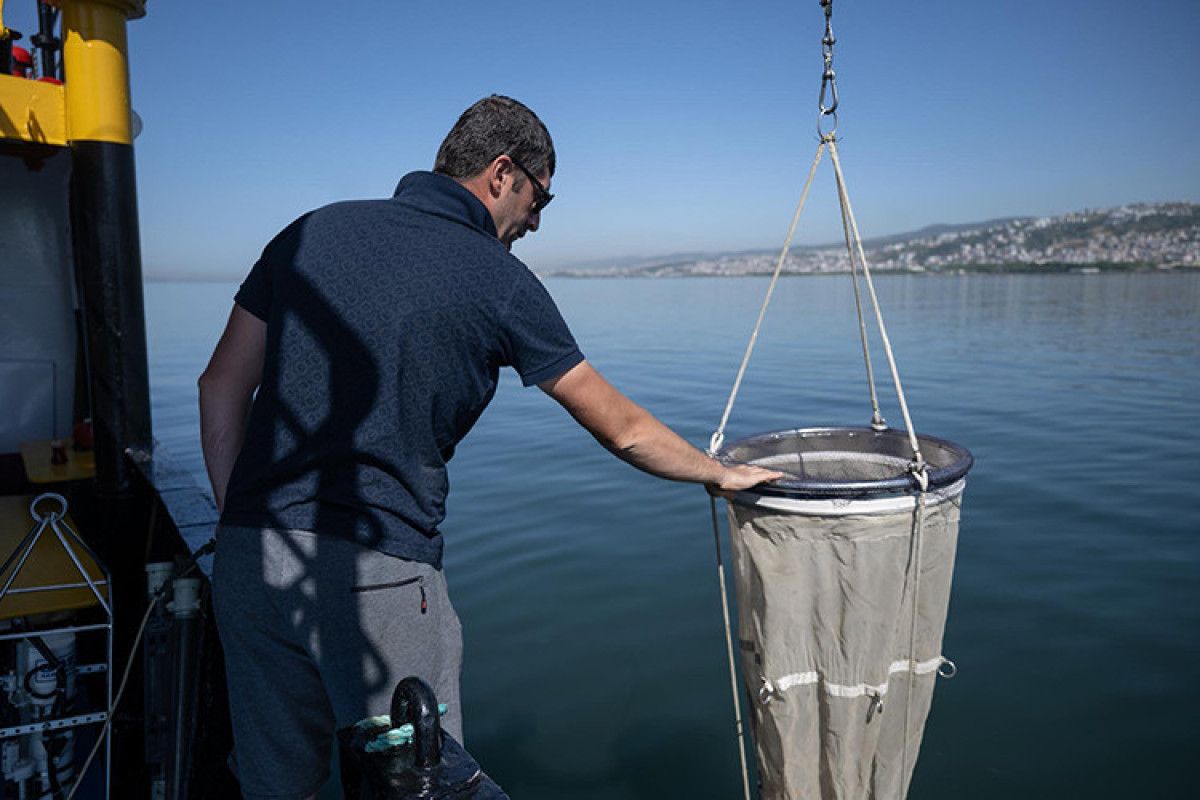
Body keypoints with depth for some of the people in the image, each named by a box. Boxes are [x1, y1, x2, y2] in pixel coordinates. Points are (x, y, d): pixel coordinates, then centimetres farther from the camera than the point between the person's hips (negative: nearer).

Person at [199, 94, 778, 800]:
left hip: (251, 558, 6)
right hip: (379, 574, -5)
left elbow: (221, 389, 10)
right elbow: (623, 430, 4)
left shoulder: (315, 229, 10)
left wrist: (243, 524, 16)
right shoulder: (499, 279, -2)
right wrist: (721, 473, 20)